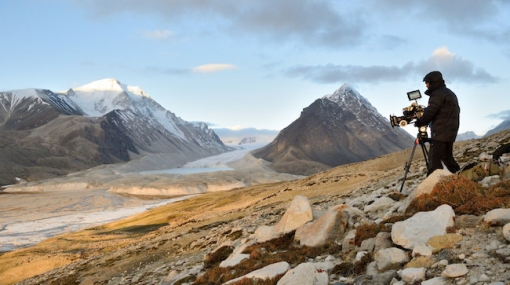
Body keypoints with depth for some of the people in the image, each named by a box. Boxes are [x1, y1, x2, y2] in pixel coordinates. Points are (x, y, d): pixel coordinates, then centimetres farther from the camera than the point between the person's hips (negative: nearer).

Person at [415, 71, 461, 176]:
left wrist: (419, 122, 0)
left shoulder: (437, 94, -11)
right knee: (447, 157, 18)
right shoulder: (451, 93, 19)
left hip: (440, 133, -10)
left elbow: (430, 113, -16)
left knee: (434, 159, -11)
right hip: (451, 133, 10)